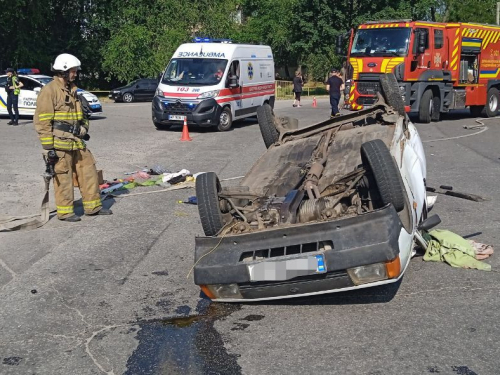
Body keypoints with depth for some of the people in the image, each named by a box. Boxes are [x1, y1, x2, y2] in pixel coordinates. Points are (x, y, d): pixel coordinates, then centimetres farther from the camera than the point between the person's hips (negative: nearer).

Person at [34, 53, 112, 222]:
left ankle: (93, 206, 19)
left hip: (76, 141, 9)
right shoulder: (49, 90, -11)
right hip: (60, 143, -8)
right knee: (63, 176, -2)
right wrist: (47, 146, -17)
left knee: (88, 170, 10)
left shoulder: (72, 89, 16)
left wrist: (84, 126, 7)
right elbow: (42, 121, -14)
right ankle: (64, 211, 9)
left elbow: (80, 113, 28)